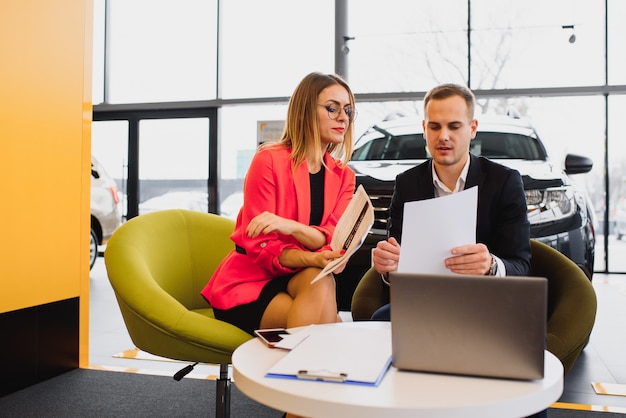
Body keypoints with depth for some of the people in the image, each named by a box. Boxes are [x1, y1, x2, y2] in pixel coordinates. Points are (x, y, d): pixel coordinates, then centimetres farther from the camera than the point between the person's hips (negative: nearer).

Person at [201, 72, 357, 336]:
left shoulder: (344, 176, 6)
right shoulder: (270, 160, -10)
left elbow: (336, 242, -10)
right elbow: (259, 244, -15)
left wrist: (291, 226, -30)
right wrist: (311, 259, -33)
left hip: (299, 280, 5)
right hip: (248, 284, -4)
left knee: (321, 281, -32)